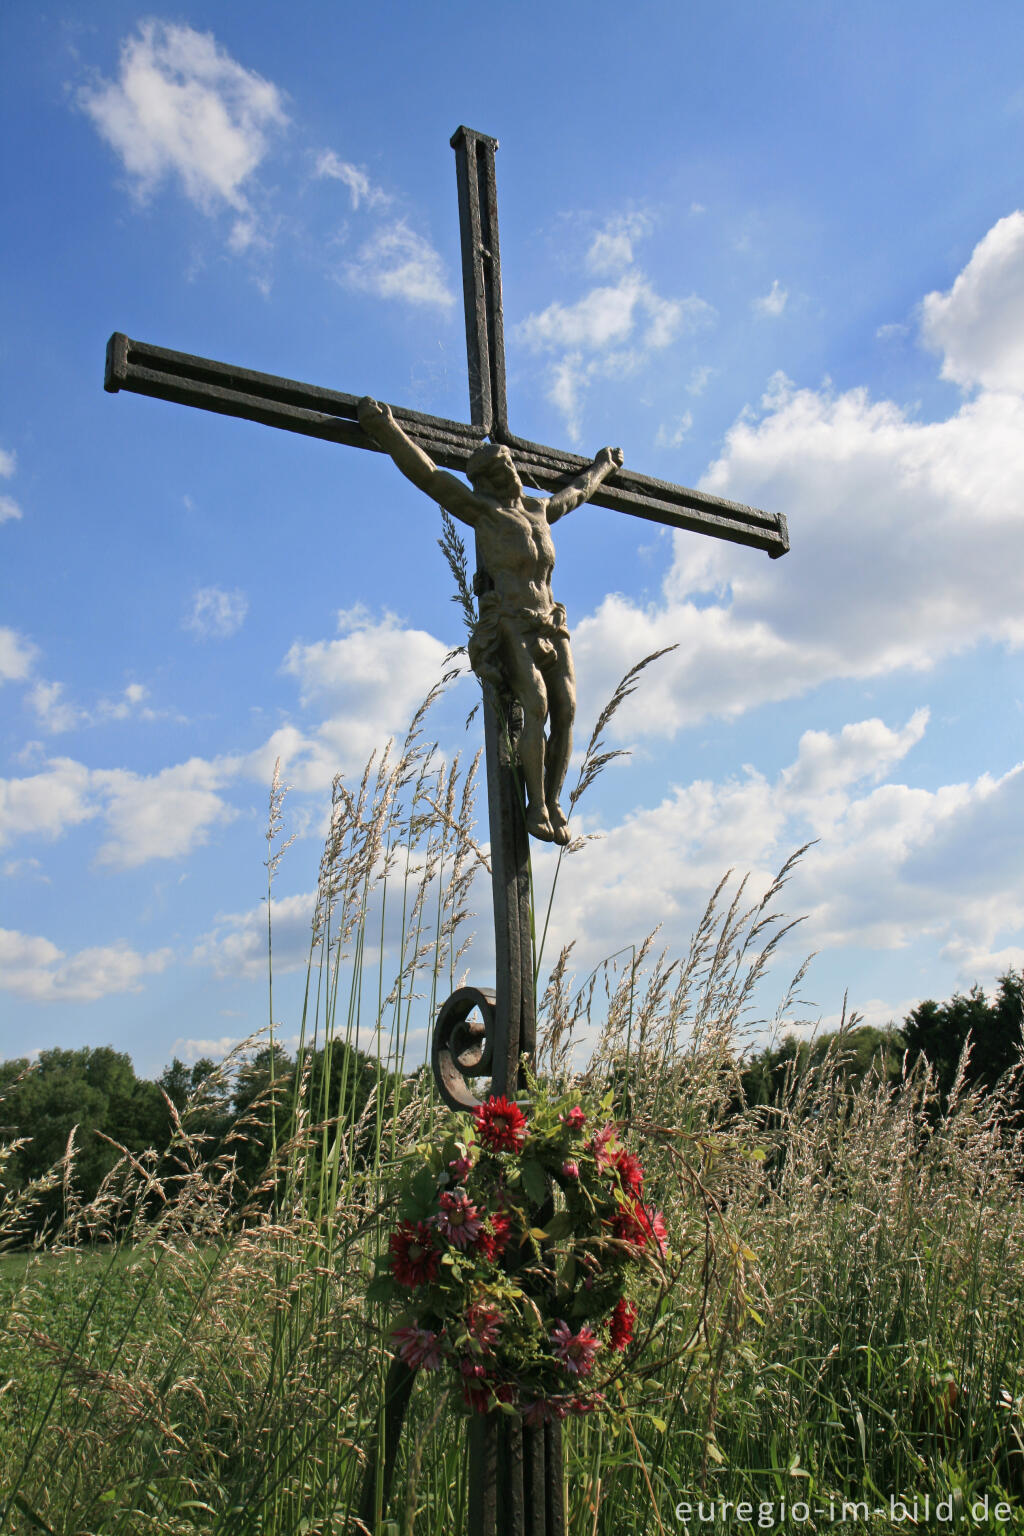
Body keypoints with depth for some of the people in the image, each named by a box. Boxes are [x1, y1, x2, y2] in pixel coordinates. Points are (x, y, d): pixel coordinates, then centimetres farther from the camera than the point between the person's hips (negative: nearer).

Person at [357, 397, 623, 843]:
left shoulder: (539, 508, 23)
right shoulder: (481, 509, 9)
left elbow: (576, 492, 44)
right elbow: (426, 472, 3)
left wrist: (603, 466, 60)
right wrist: (384, 427, -4)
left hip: (551, 626, 6)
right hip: (511, 628, -6)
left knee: (565, 710, -10)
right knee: (536, 706, -23)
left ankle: (553, 806, -3)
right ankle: (536, 807, -17)